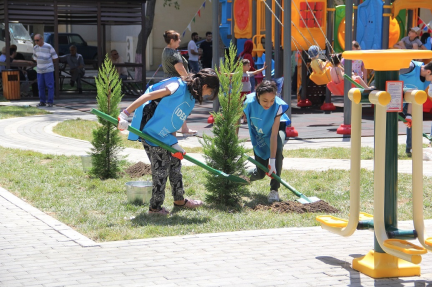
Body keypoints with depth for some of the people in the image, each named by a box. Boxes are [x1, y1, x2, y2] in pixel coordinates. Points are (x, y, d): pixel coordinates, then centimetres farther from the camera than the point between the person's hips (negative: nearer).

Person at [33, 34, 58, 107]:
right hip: (39, 70, 5)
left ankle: (50, 102, 1)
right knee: (40, 86, 5)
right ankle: (42, 102, 14)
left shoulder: (48, 47, -10)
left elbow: (55, 58, -3)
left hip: (48, 70, -5)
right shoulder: (35, 48, 5)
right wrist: (40, 62, 10)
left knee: (50, 86, -3)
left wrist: (47, 60, 7)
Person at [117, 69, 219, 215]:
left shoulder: (191, 99, 11)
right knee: (161, 170, -2)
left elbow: (173, 123, 12)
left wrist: (175, 144, 1)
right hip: (152, 136, -9)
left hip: (165, 138, 9)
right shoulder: (178, 86, -17)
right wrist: (125, 113, -26)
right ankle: (155, 207, 12)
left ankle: (179, 200, 34)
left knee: (175, 163, 18)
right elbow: (148, 96, -22)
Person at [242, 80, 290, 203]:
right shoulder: (249, 103, -32)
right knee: (260, 174, 1)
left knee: (277, 150, -37)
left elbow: (274, 135, -35)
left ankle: (274, 190, -25)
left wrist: (272, 160, -37)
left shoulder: (278, 106, -34)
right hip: (258, 134, 1)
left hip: (277, 127, -1)